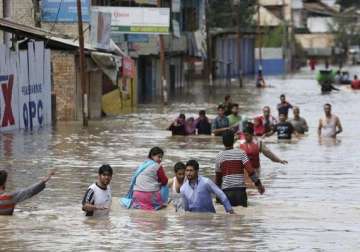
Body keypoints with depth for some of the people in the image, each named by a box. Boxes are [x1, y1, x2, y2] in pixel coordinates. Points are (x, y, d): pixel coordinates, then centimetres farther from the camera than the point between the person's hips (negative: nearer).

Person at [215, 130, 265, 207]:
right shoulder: (241, 153, -1)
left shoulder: (219, 156, 6)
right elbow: (250, 170, -10)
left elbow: (218, 176, 15)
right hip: (240, 189, -2)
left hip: (226, 189, 2)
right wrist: (258, 184, -5)